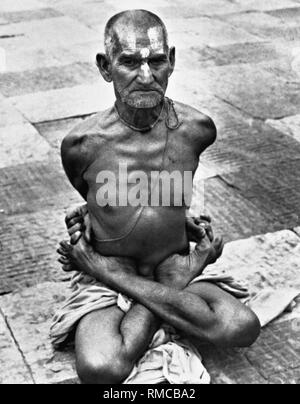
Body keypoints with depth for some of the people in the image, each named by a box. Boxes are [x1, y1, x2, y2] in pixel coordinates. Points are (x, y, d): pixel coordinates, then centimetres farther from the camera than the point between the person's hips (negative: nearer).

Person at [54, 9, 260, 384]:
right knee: (99, 369, -31)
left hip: (173, 263, 3)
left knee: (243, 328, -25)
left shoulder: (197, 129, -10)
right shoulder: (82, 144, -17)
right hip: (110, 265, -3)